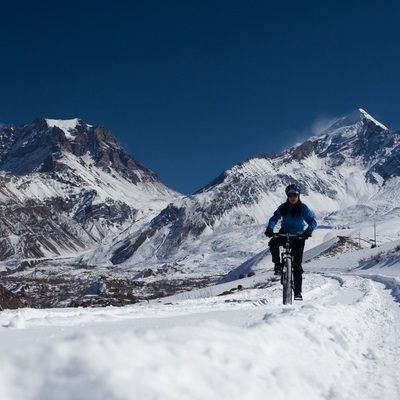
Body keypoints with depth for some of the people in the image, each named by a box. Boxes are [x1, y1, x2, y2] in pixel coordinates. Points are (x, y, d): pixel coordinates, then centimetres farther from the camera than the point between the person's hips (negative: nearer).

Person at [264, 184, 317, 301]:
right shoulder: (283, 208, 0)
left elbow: (313, 221, -13)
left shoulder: (303, 208, -6)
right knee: (273, 243, -33)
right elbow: (274, 218, -6)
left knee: (297, 264, -7)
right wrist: (270, 228, -28)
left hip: (298, 236, -2)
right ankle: (277, 266, -10)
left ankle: (298, 292, 0)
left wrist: (309, 230, -35)